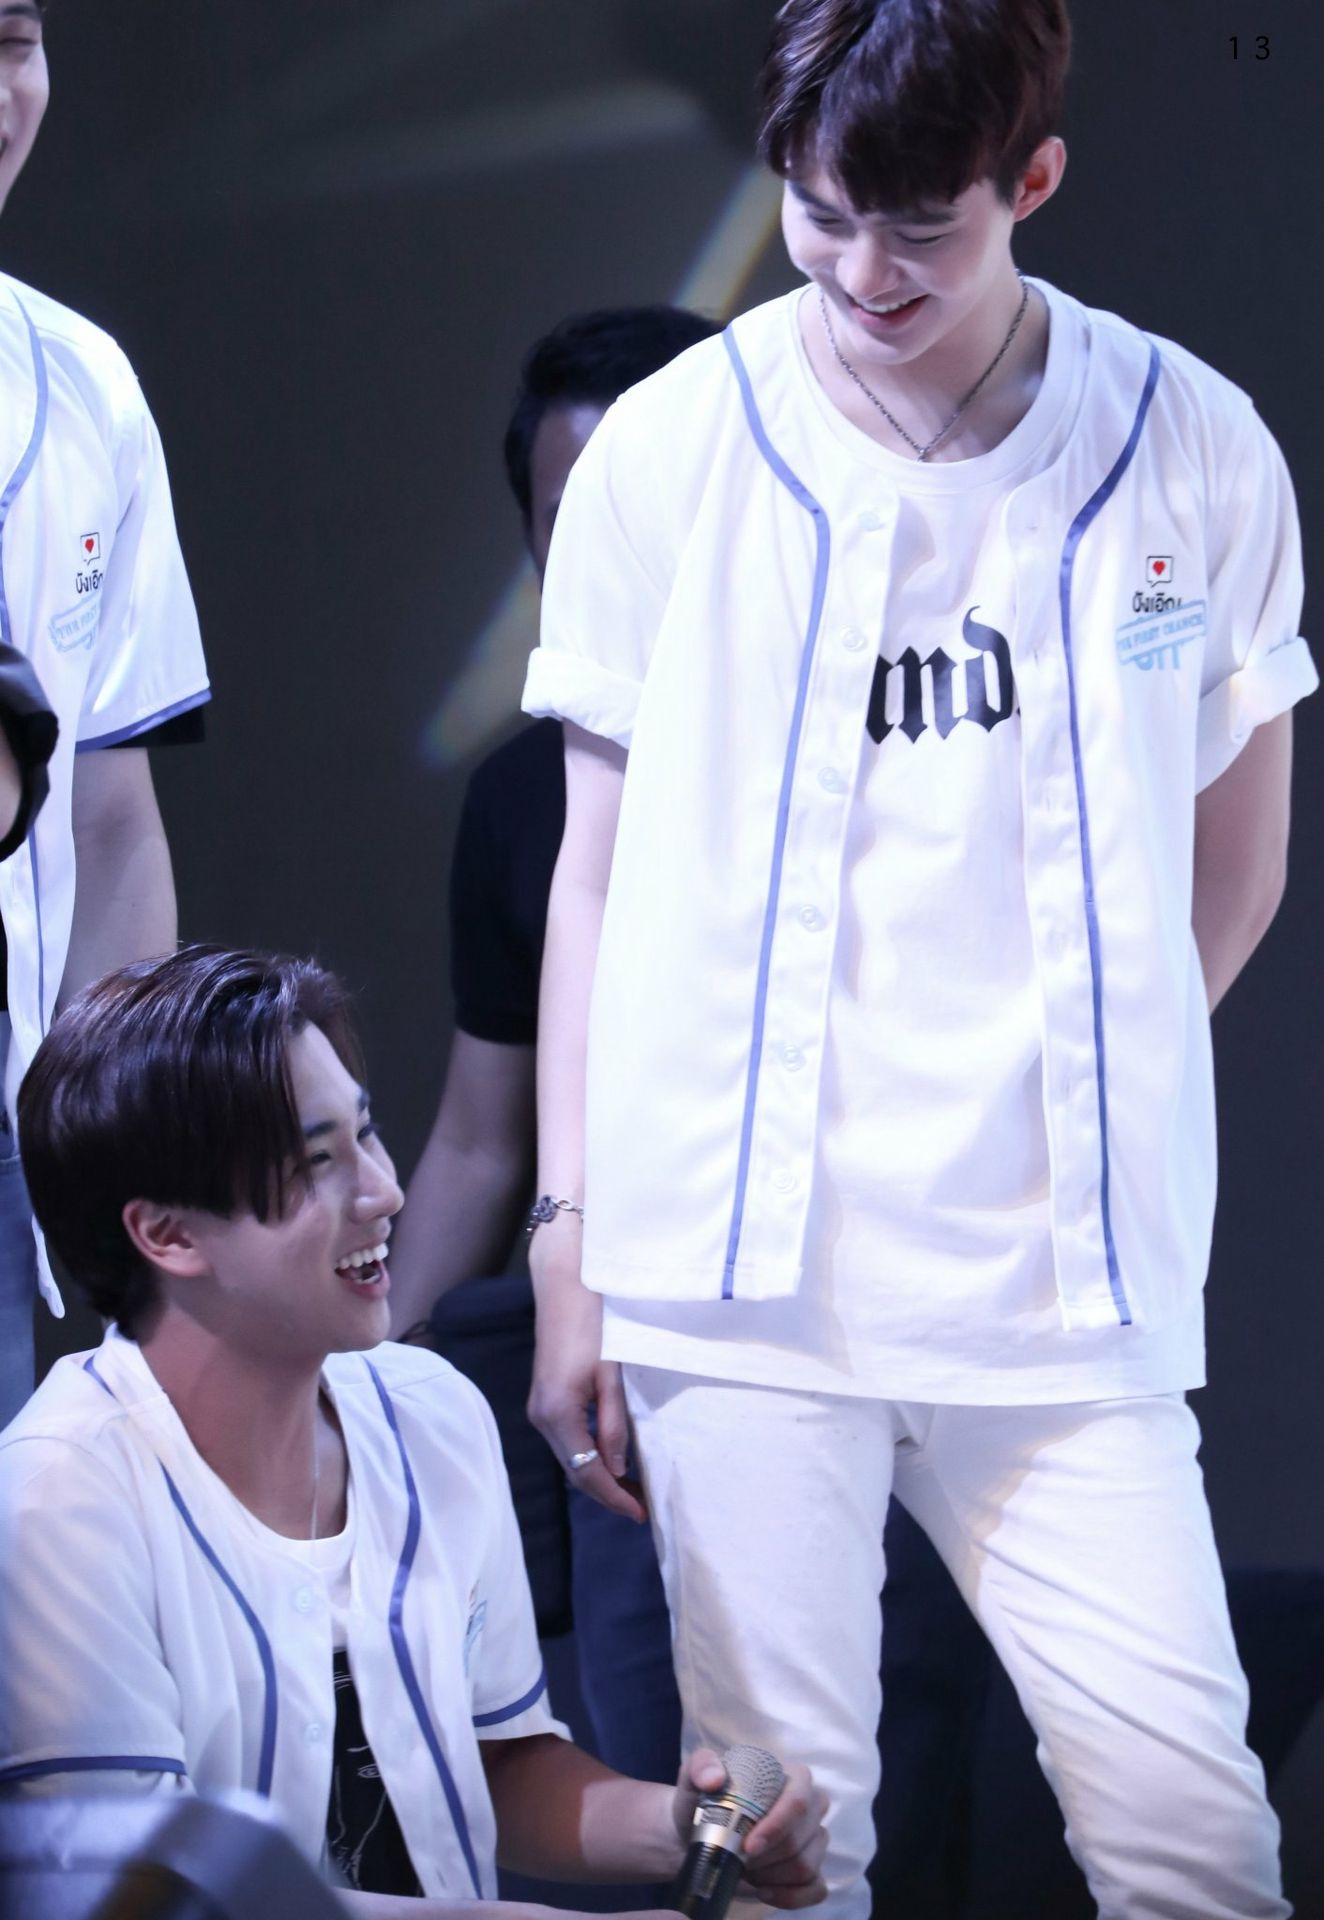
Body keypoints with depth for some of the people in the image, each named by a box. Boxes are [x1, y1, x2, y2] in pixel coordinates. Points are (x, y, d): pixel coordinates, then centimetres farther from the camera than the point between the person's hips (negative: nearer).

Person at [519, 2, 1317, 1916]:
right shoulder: (674, 449, 2)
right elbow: (600, 867, 8)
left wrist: (1072, 1089, 7)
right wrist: (573, 1234, 4)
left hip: (1068, 1280, 0)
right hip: (741, 1261, 0)